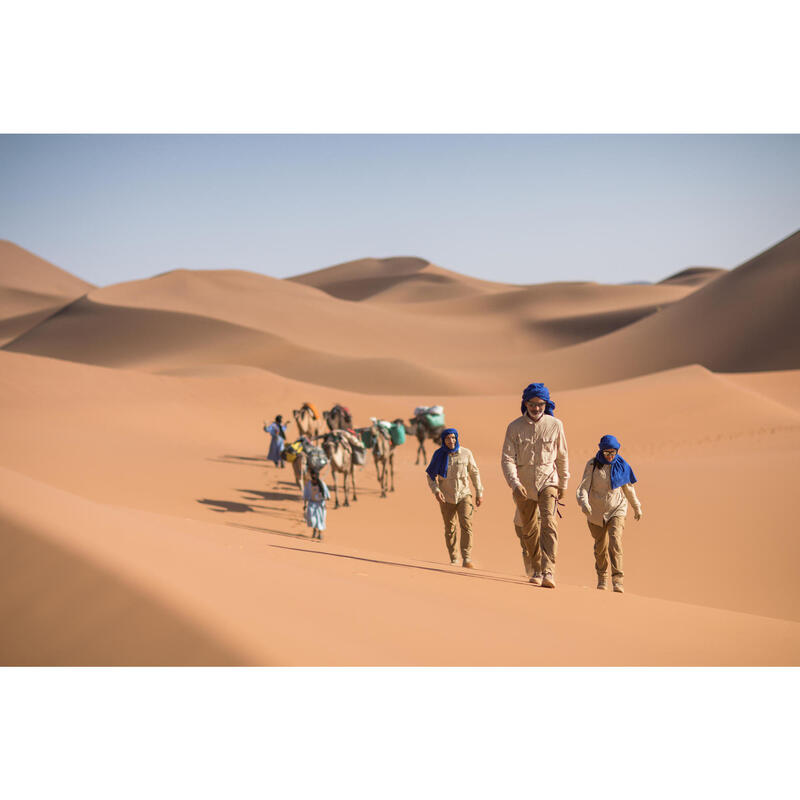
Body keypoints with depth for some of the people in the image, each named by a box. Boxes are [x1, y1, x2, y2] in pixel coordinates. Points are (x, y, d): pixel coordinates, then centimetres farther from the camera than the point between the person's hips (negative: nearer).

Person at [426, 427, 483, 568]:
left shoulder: (466, 453, -2)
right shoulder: (439, 455, -3)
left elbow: (474, 473, 7)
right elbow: (431, 475, 3)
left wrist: (479, 493, 7)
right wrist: (436, 490, -13)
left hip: (464, 495, -1)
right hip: (446, 498, 1)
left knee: (467, 525, -16)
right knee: (449, 529, 8)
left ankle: (467, 559, -17)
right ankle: (453, 559, 21)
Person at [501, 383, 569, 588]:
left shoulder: (555, 425, -1)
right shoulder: (515, 427, -3)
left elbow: (562, 457, 10)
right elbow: (507, 458, -8)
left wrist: (563, 484, 15)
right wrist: (514, 483, -23)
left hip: (548, 480, -1)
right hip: (523, 483, 1)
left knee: (549, 523, -20)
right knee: (528, 529, 10)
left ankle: (548, 571, -28)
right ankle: (535, 570, 28)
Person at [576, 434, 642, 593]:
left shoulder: (621, 465, -1)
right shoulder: (592, 465, -8)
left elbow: (628, 488, 13)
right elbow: (584, 486, -15)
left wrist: (637, 507, 23)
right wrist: (583, 502, -35)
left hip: (617, 509, 0)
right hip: (596, 511, 0)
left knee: (615, 542, -18)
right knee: (601, 546, 11)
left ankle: (617, 580, -21)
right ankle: (602, 577, 34)